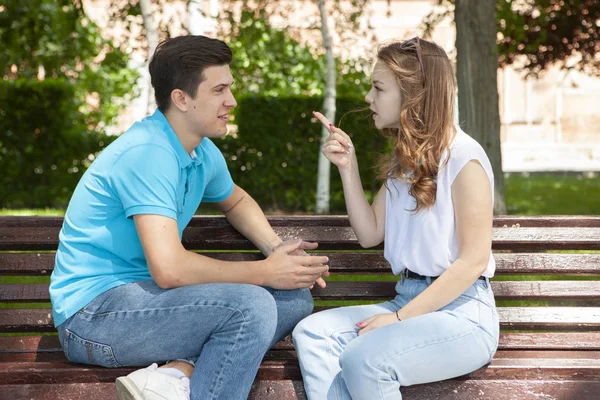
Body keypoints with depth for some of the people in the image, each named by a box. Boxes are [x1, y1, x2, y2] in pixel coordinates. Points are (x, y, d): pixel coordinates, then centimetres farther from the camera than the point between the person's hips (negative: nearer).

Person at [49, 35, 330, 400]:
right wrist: (265, 272, -17)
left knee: (295, 298, 0)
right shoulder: (147, 153, -20)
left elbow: (235, 201, 32)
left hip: (144, 294, 10)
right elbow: (168, 268, -28)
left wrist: (279, 250, 11)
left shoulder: (204, 153, 9)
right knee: (251, 305, -27)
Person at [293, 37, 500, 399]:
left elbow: (474, 260, -14)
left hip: (461, 311, -7)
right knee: (311, 334, -18)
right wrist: (348, 167, 3)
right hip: (409, 301, 7)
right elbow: (370, 234, 14)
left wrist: (399, 318, -17)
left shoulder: (463, 158, -11)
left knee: (364, 358, -33)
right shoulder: (404, 159, 15)